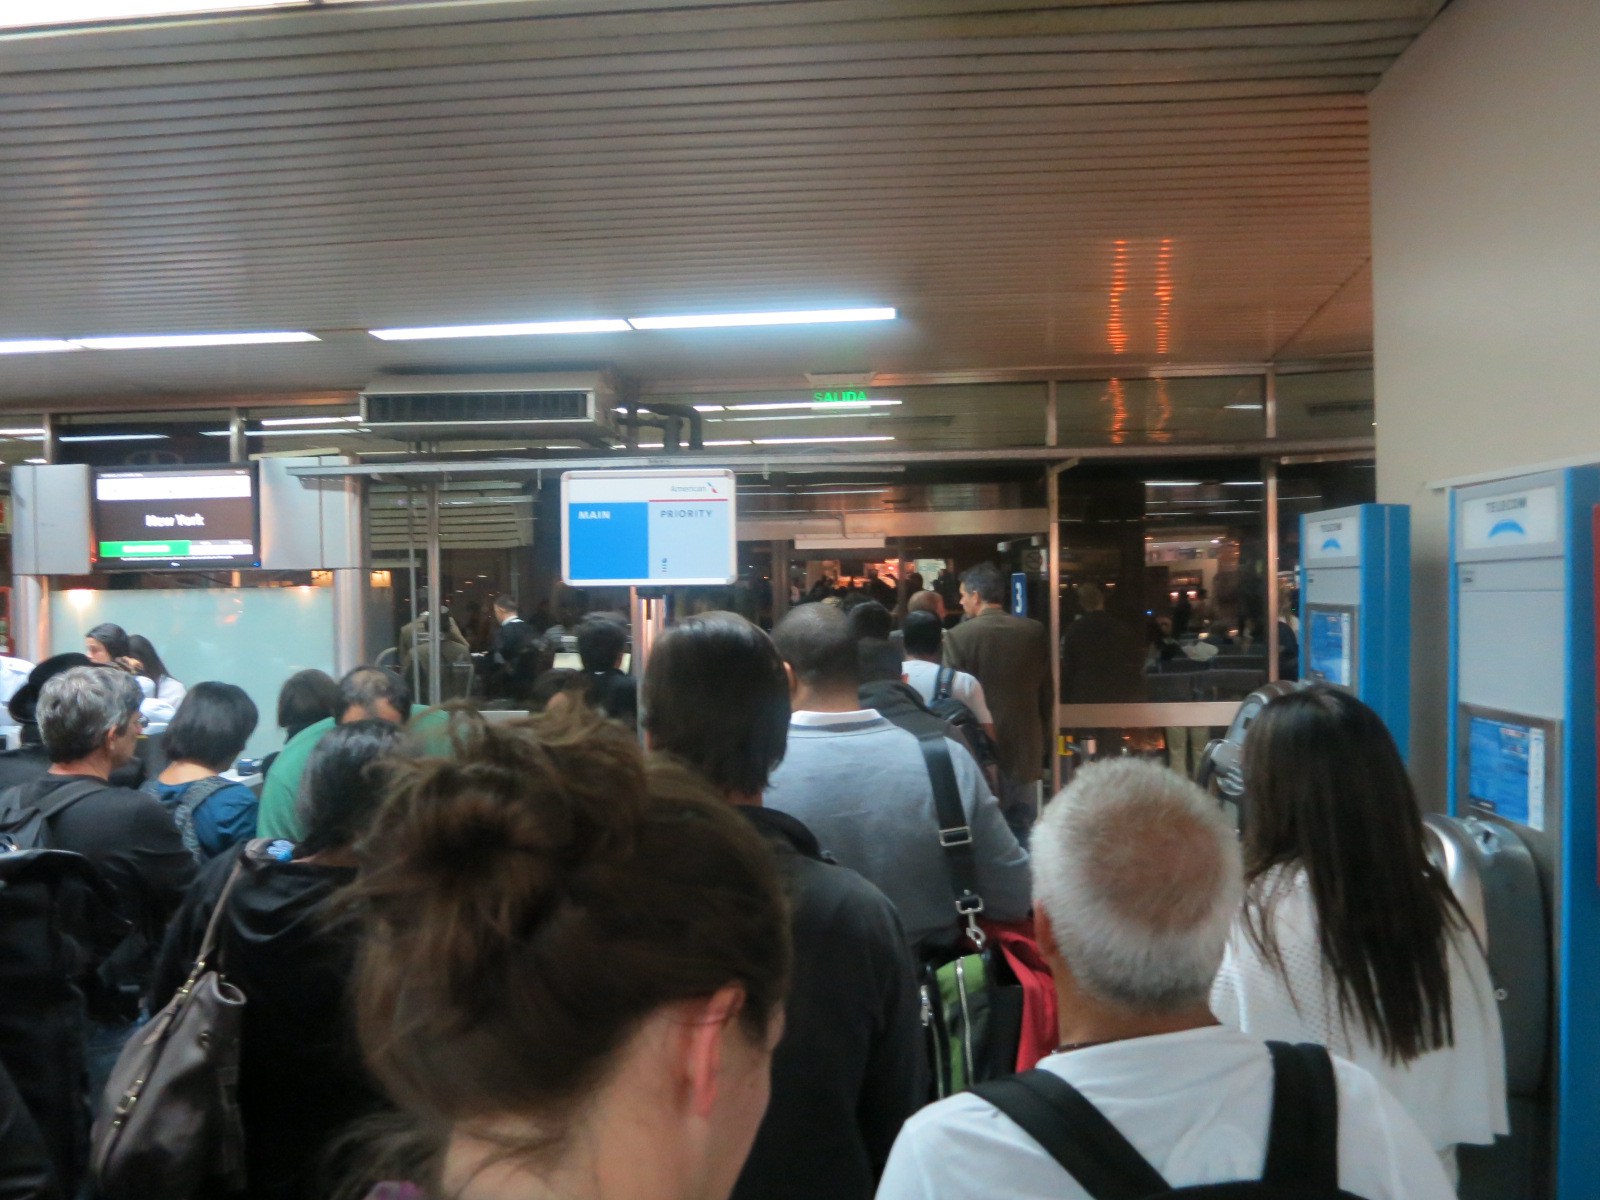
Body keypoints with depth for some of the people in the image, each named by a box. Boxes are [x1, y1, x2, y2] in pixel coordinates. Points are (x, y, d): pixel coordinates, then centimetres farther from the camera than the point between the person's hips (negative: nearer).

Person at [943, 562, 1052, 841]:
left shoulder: (958, 637, -12)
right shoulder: (1035, 632, 0)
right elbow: (1046, 692, 7)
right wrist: (1045, 741, 18)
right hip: (1025, 750, 3)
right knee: (1022, 835, 12)